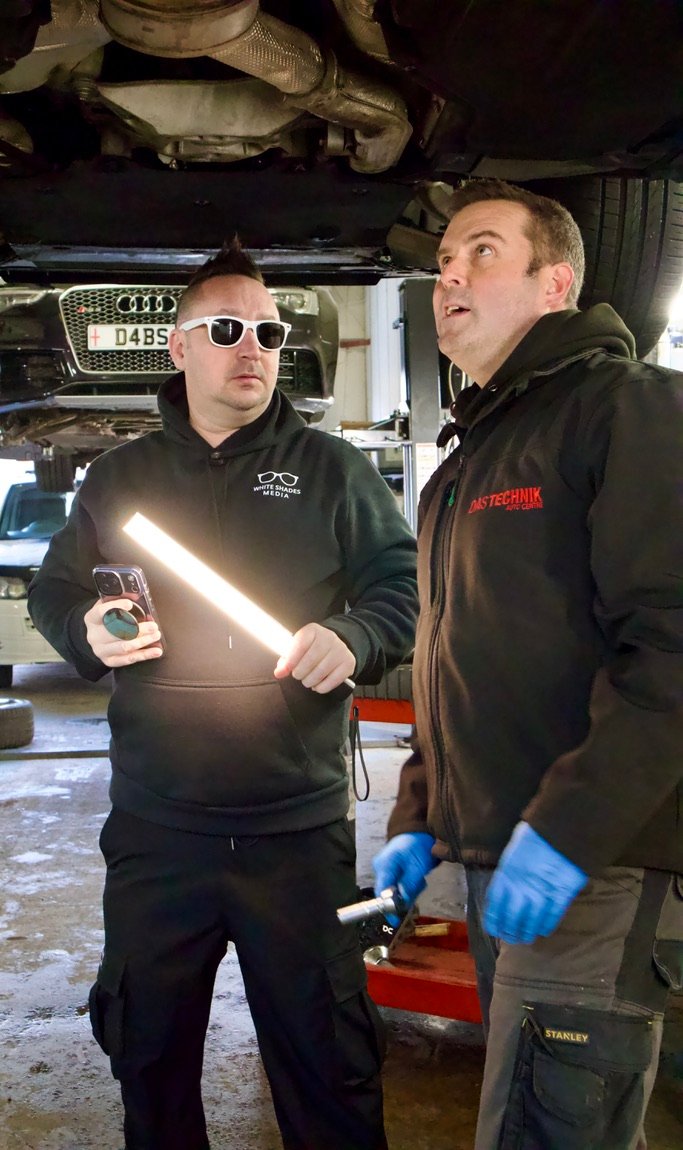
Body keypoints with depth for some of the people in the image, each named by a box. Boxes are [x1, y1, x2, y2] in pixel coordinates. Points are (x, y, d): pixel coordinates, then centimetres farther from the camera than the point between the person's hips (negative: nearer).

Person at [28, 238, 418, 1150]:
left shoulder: (334, 470, 5)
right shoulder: (118, 477, 11)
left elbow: (405, 586, 4)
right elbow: (53, 590, 16)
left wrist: (354, 641, -15)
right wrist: (88, 631, -6)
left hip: (298, 827, -2)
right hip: (153, 829, 3)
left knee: (327, 1057, 10)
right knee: (148, 1047, 18)